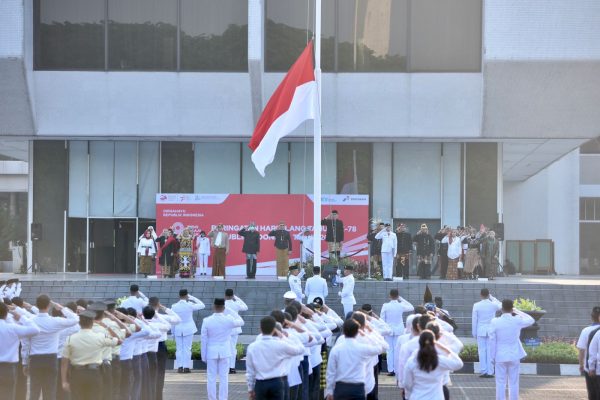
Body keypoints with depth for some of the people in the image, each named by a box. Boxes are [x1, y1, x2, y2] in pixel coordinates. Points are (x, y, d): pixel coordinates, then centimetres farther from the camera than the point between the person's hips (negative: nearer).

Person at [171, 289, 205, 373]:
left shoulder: (174, 307, -6)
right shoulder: (190, 305, -13)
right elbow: (202, 305, 1)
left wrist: (173, 332, 11)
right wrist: (192, 298, 4)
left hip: (178, 329, 2)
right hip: (188, 329, -2)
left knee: (179, 349, 8)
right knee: (187, 348, 3)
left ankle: (180, 367, 6)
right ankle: (186, 367, 3)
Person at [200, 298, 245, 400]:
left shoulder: (207, 321, -11)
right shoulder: (229, 320, -11)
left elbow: (203, 339, -5)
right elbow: (241, 322, 10)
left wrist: (203, 356, 4)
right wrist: (228, 311, 10)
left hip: (211, 352, -1)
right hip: (225, 352, 1)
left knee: (211, 378, 6)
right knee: (224, 378, 7)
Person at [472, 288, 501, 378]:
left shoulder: (476, 305, -6)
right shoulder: (493, 305, -4)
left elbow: (474, 320, -2)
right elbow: (500, 305, 21)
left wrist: (474, 333, 7)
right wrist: (491, 297, 22)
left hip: (480, 331, -1)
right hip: (491, 330, 1)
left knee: (482, 351, 3)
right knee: (490, 351, 3)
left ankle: (483, 372, 0)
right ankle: (490, 372, 1)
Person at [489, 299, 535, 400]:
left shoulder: (495, 322, -10)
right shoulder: (517, 321, -8)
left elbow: (492, 341, -6)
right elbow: (531, 320, 12)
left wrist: (492, 357, 2)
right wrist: (518, 312, 17)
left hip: (500, 356, -1)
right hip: (514, 356, 1)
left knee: (501, 383, 4)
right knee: (513, 383, 7)